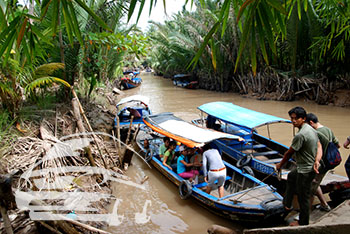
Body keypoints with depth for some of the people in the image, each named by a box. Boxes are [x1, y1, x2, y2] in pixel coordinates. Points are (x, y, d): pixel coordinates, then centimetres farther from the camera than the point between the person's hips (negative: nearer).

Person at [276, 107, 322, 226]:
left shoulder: (300, 135, -27)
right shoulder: (311, 129, 4)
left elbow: (289, 153, -17)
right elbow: (319, 147, 2)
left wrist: (280, 165, -1)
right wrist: (317, 161, -13)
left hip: (305, 171, -11)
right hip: (311, 167, 11)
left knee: (303, 198, 5)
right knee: (291, 177, 31)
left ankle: (303, 223, 22)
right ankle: (287, 204, 44)